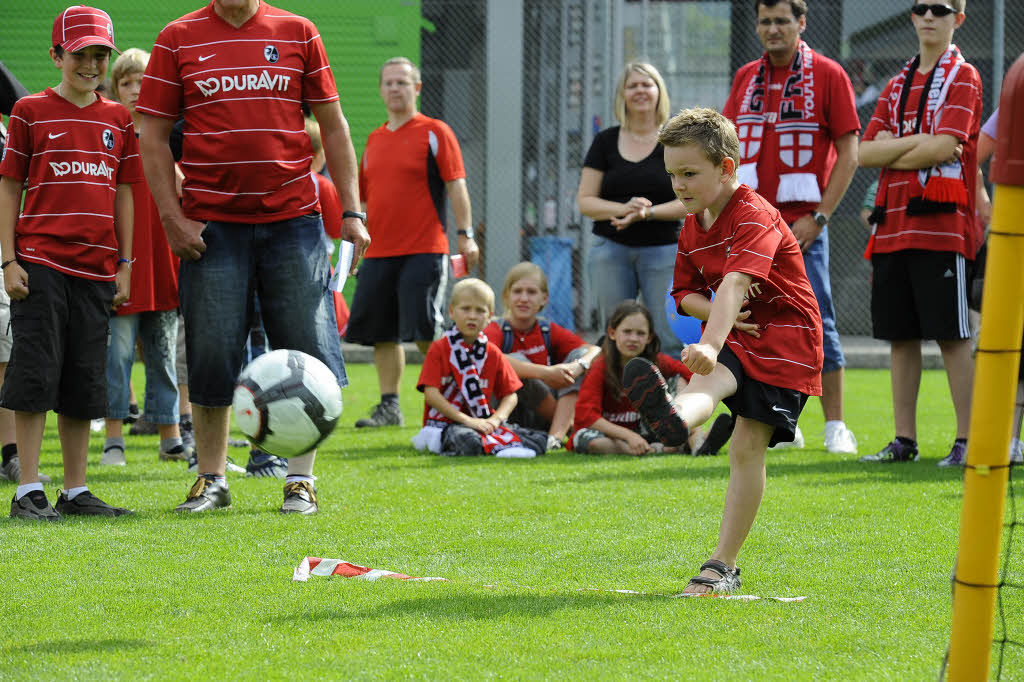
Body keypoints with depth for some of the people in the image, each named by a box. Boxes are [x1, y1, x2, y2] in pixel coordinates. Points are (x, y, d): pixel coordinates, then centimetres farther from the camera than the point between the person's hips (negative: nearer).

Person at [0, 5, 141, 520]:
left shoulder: (119, 119, 12)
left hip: (95, 268, 4)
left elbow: (124, 194, 14)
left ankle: (75, 492, 12)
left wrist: (125, 265, 8)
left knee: (83, 382, 6)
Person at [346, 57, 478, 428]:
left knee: (424, 329, -11)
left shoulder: (435, 132, 0)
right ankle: (389, 407, 12)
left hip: (424, 250, -6)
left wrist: (465, 234, -12)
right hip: (379, 253, 6)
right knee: (382, 333, 5)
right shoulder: (375, 139, 16)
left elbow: (456, 186, -5)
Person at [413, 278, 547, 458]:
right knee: (469, 442, -42)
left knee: (539, 440, -12)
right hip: (446, 421, -6)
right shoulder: (439, 349, -1)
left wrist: (495, 419, -10)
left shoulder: (493, 353, 12)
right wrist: (467, 421, -17)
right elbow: (431, 394, -10)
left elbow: (510, 395, 11)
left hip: (482, 422, 6)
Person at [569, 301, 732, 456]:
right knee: (584, 438, -39)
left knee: (680, 381, -7)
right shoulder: (601, 368, -18)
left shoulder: (656, 361, -7)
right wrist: (629, 436, -39)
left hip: (643, 429, 4)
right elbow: (586, 415, -28)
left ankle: (699, 444, -30)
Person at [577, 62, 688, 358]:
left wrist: (648, 212, -19)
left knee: (671, 339, -8)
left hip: (663, 248, -2)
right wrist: (623, 208, -14)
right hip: (611, 249, 2)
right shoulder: (606, 141, 8)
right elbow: (585, 201, 5)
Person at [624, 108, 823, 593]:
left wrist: (711, 343, -52)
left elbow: (736, 283, -37)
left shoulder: (755, 217, -20)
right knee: (706, 380, -30)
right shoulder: (692, 228, 8)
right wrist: (715, 310, -10)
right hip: (732, 333, 7)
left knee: (748, 447, -11)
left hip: (784, 338, -7)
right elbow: (685, 292, 15)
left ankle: (724, 565, -7)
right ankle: (675, 418, -66)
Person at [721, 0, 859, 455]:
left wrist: (818, 217, -11)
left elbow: (848, 153, -4)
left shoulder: (827, 76, -2)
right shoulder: (746, 78, 12)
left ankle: (835, 427, 1)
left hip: (801, 224, -4)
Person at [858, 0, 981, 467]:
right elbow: (865, 152, 9)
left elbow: (945, 147, -14)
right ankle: (904, 440, 14)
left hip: (940, 224, -7)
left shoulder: (962, 78, -1)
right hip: (893, 225, 7)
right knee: (900, 336, 9)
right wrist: (915, 143, -6)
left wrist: (891, 150, -2)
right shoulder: (898, 85, 19)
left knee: (952, 336, -6)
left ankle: (968, 440, -3)